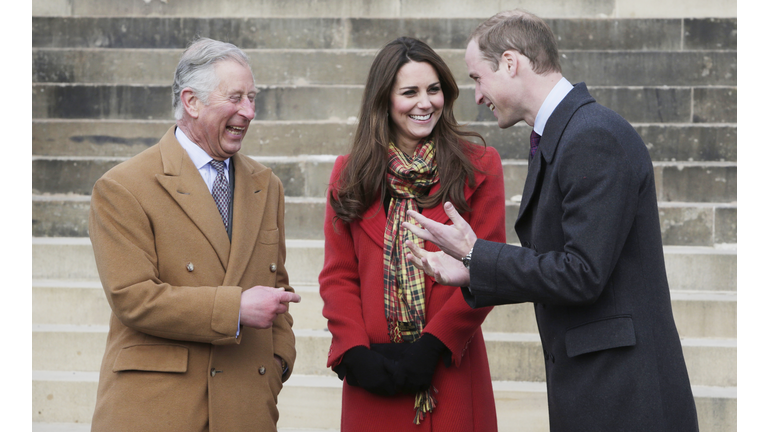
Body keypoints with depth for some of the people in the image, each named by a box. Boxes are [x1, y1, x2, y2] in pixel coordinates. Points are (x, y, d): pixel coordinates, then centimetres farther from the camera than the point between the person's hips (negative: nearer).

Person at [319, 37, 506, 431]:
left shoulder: (479, 168, 2)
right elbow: (337, 276, 5)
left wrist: (433, 346, -13)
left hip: (451, 373, -1)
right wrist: (355, 353, -9)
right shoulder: (350, 174, 8)